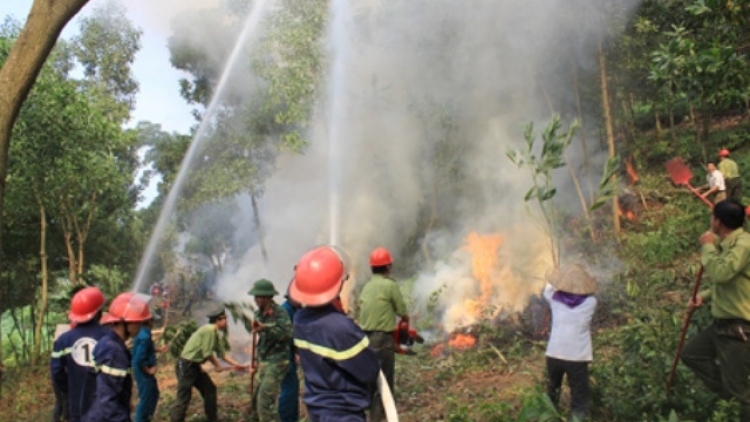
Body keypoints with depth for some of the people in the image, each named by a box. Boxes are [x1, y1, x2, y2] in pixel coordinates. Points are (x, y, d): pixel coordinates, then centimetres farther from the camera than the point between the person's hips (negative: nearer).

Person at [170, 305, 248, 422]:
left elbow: (222, 354, 15)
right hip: (186, 366, -10)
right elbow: (207, 353, -18)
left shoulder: (217, 334, 10)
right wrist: (217, 365, -3)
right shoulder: (210, 329, -20)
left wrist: (237, 365, 11)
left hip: (195, 366, 10)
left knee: (210, 390, 14)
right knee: (183, 398, -8)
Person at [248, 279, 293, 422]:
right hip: (263, 362, 8)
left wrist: (265, 327, -41)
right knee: (255, 400, 15)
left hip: (277, 362, -8)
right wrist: (256, 361, 21)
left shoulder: (279, 313, -16)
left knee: (265, 401, -14)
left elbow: (287, 333, -34)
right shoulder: (259, 314, 7)